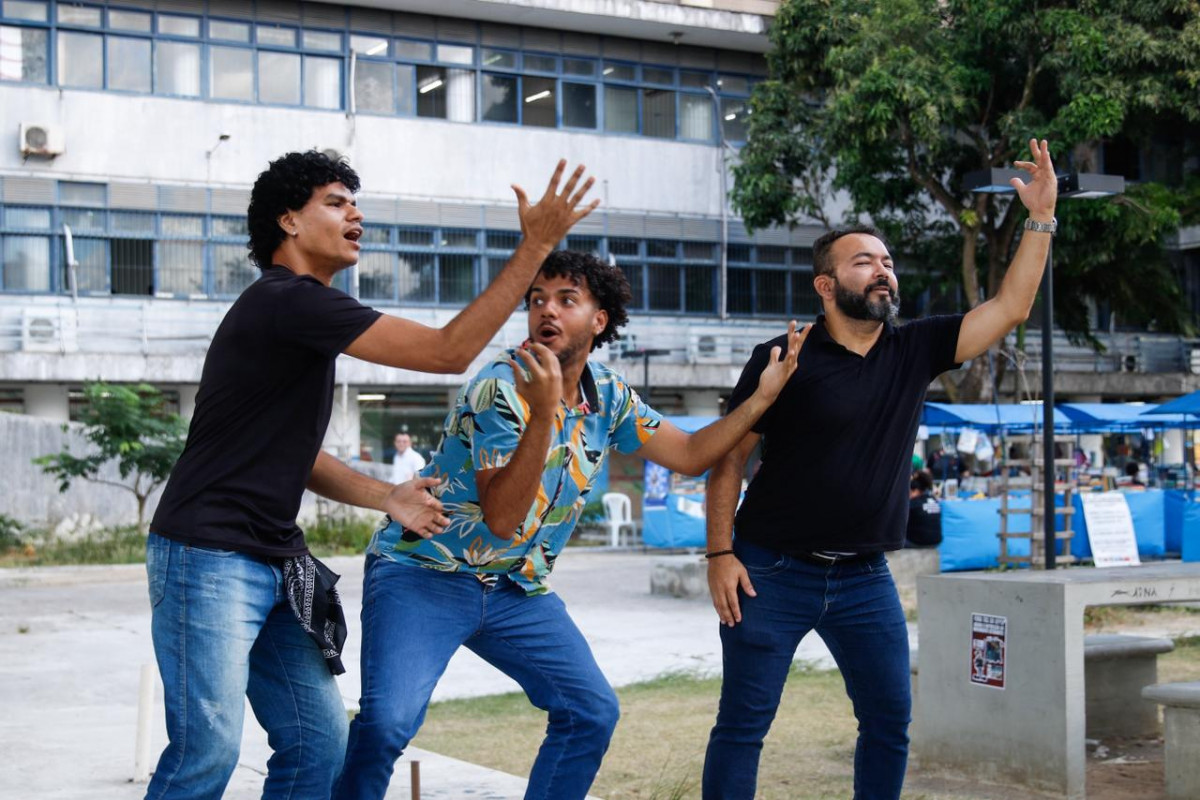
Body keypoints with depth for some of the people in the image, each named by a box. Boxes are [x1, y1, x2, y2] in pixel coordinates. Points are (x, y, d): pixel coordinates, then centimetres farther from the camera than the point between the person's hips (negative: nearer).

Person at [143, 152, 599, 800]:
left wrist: (387, 498, 5)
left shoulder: (296, 310, 17)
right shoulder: (288, 301, -15)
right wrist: (537, 245, -18)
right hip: (210, 557, -10)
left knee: (319, 741, 6)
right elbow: (449, 351, -18)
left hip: (273, 564, 10)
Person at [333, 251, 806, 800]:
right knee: (388, 720, -26)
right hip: (424, 572, -7)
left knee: (592, 712, 3)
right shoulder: (501, 389, -20)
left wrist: (765, 393, 0)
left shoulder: (608, 395, 2)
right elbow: (502, 519, -28)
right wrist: (543, 413, -38)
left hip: (516, 589, 7)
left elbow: (689, 454, 9)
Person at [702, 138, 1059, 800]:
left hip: (865, 578, 4)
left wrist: (1040, 219, -7)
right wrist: (720, 554, -12)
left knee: (890, 722, 8)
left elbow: (1009, 309, 1)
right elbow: (728, 458, -5)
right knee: (742, 724, -2)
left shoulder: (913, 351, 5)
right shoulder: (783, 361, -7)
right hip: (774, 572, -4)